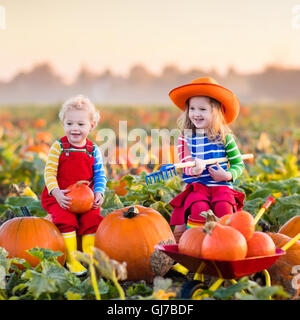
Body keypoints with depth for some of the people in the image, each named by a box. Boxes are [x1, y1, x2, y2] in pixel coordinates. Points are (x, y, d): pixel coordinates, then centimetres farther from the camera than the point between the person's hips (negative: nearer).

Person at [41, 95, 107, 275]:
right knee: (66, 220, -24)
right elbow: (49, 172, -7)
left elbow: (100, 175, 6)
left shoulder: (93, 150, 3)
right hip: (60, 197, -2)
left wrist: (99, 193, -12)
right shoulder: (59, 147, -3)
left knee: (93, 219, -18)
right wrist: (56, 192, -21)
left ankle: (90, 255, -4)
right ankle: (71, 259, -16)